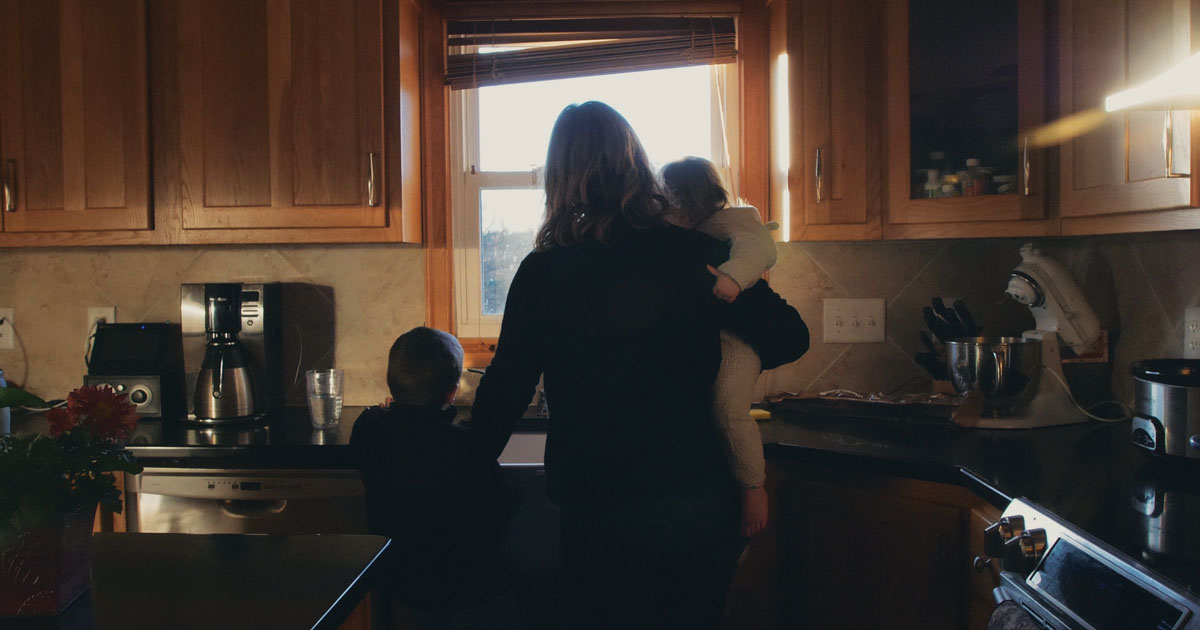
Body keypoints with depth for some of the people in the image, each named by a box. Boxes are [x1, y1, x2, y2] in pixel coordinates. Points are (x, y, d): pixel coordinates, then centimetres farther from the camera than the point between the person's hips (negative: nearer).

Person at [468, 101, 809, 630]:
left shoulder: (543, 274, -9)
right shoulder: (697, 255, -5)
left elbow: (506, 389, -4)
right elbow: (789, 338, 1)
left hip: (599, 513, -2)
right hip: (704, 502, 3)